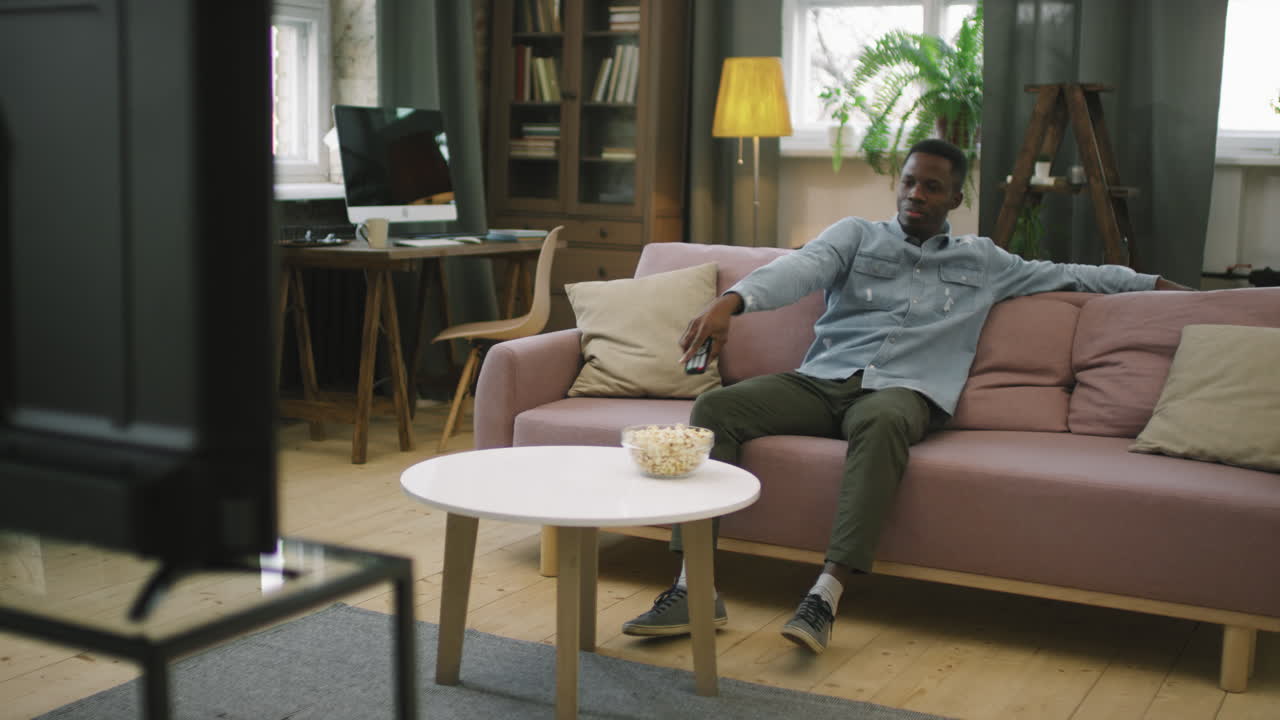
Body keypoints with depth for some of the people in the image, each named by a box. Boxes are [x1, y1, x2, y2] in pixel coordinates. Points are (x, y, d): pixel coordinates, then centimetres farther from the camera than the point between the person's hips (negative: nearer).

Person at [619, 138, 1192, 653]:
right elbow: (802, 268, -3)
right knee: (714, 409, -25)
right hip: (820, 380, 2)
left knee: (882, 421, -41)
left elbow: (1069, 274, 30)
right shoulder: (856, 235, 17)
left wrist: (1158, 283, 25)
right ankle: (695, 590, -30)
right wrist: (731, 301, -23)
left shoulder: (982, 262, 23)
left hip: (901, 392, -1)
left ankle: (826, 597, -46)